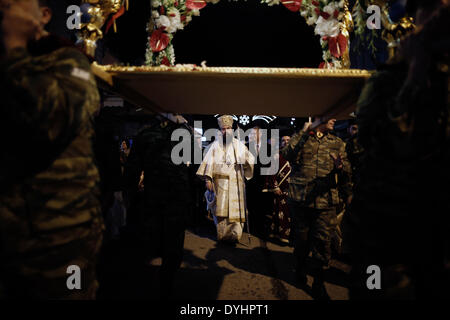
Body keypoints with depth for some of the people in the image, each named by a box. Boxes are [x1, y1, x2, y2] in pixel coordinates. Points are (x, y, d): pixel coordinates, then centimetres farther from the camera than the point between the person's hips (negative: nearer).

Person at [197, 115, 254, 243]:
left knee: (236, 208, -4)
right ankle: (222, 235, 5)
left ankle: (235, 234, 4)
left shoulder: (238, 144, 11)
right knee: (221, 208, -4)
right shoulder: (215, 145, 8)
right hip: (221, 182, -1)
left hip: (236, 181, 1)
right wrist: (207, 179, -7)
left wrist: (245, 161, -14)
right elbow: (209, 162, 3)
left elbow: (250, 159, 10)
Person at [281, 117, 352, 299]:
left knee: (322, 243, 0)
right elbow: (287, 155, -14)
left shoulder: (337, 144, 12)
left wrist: (340, 168, -17)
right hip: (299, 200, -1)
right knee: (301, 239, 12)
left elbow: (345, 178, 6)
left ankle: (318, 283, 19)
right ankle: (300, 269, 39)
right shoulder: (300, 138, 7)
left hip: (325, 203, 1)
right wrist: (304, 133, -16)